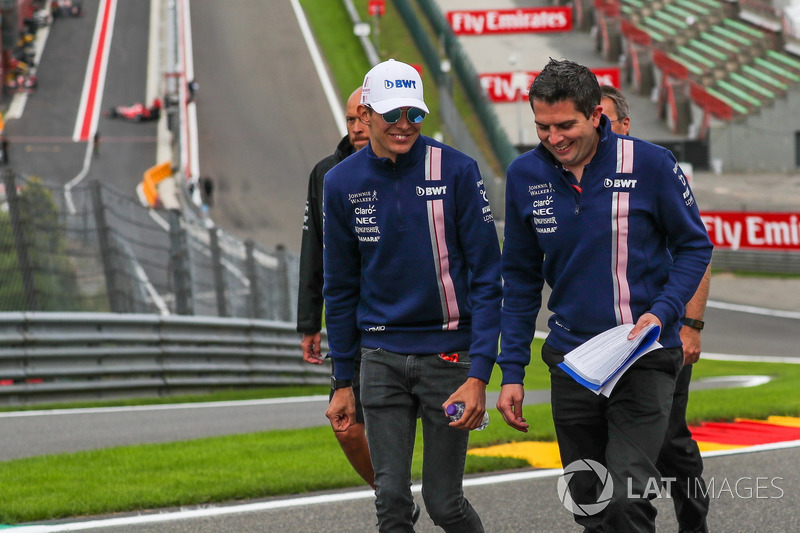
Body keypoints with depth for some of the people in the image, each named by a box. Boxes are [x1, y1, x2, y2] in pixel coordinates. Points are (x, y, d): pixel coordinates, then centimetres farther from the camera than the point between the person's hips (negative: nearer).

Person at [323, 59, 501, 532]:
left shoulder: (457, 171, -9)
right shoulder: (341, 184, 0)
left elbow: (487, 279, -8)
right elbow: (341, 289, 10)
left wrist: (478, 375, -15)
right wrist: (343, 381, 10)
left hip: (448, 352, -2)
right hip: (382, 358, 3)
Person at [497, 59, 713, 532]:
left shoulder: (650, 164, -10)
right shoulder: (526, 175, 1)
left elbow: (695, 245, 2)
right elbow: (522, 280, 10)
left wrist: (662, 313, -14)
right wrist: (512, 372, 7)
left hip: (644, 357, -4)